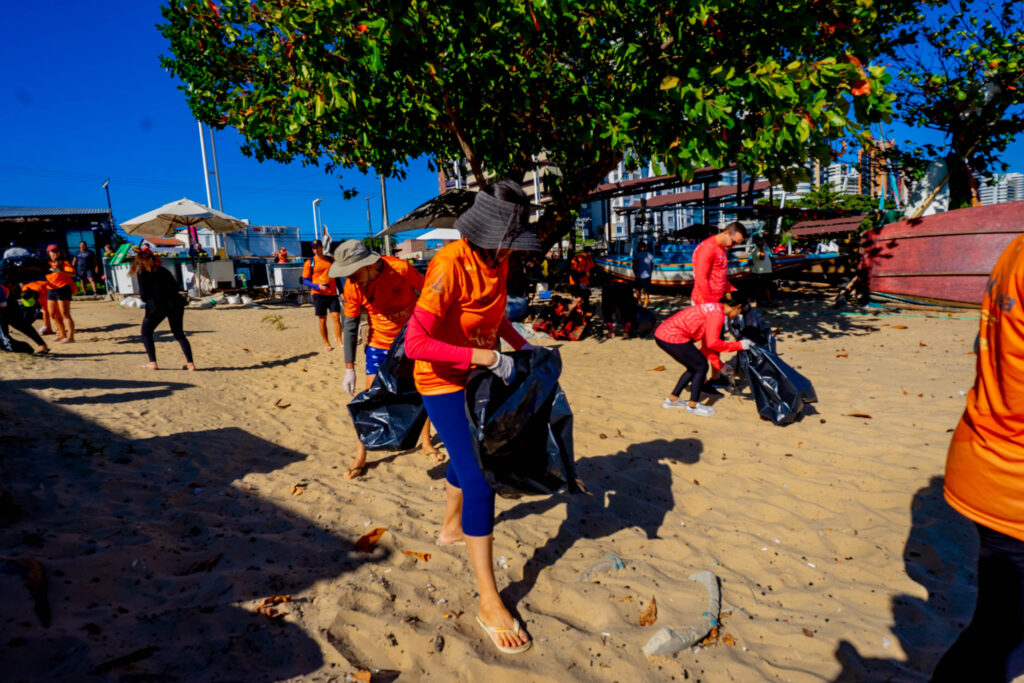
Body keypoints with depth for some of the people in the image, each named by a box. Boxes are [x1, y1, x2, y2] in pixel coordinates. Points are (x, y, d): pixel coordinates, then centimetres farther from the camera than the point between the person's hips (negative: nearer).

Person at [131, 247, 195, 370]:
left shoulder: (142, 272, 4)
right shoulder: (163, 270, 19)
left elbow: (144, 294, -2)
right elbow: (176, 287, 16)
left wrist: (142, 297, 21)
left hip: (157, 305, -5)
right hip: (175, 303, 5)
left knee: (146, 332, 14)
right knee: (179, 334, 13)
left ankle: (152, 363, 6)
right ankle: (190, 363, 4)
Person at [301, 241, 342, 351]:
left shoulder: (331, 260, 11)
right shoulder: (309, 263, 2)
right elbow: (305, 280, 1)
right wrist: (318, 286, -15)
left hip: (332, 293, 2)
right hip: (319, 294, -2)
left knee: (336, 317, -6)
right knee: (322, 320, 3)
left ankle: (340, 342, -1)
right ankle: (326, 344, 13)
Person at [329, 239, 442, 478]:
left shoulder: (401, 269, -24)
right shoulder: (352, 287, -17)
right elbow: (350, 327, -7)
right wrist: (349, 369, -7)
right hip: (379, 346, 0)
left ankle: (426, 442, 30)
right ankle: (360, 457, 11)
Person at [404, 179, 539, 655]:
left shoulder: (496, 260, -4)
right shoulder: (450, 266, -29)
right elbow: (415, 343, -34)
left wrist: (520, 343, 1)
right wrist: (483, 356, -35)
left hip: (478, 376, 9)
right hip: (444, 383, -9)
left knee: (466, 454, 27)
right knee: (478, 480, -11)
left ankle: (452, 527, 54)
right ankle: (489, 602, 2)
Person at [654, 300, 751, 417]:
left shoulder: (712, 309, 20)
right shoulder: (718, 313, -11)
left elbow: (707, 345, 23)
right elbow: (712, 343, -17)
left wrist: (720, 366, 24)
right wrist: (738, 345, -7)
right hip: (673, 338, -10)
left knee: (694, 367, 21)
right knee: (701, 367, 4)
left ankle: (672, 399, 29)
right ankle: (693, 406, 15)